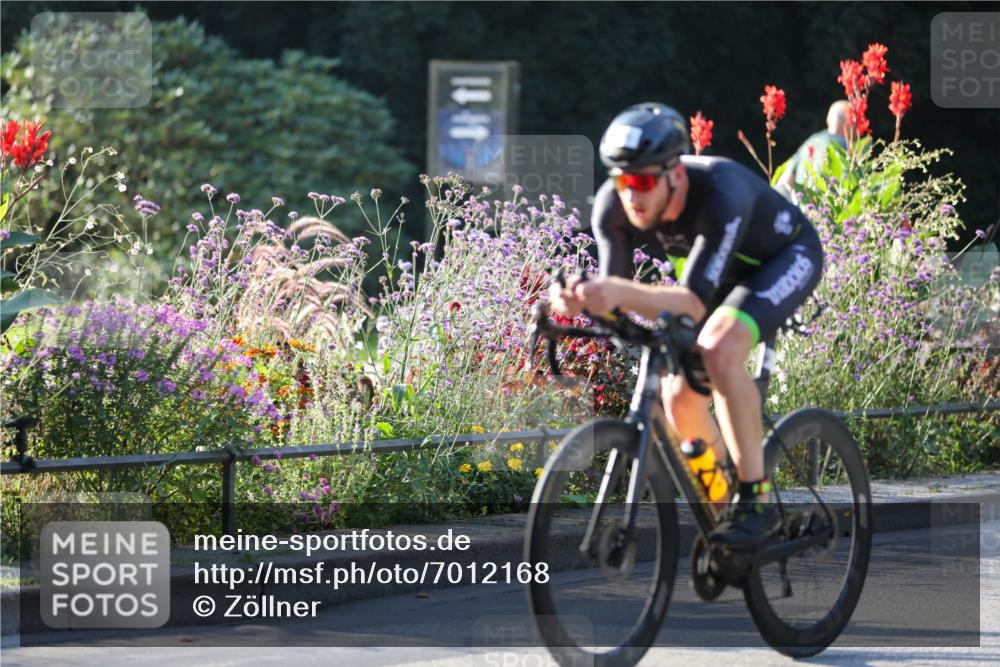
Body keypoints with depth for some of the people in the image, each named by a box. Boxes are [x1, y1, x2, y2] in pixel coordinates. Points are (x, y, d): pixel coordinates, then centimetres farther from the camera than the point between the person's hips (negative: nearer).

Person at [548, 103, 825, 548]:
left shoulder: (720, 193, -41)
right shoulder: (614, 204, -24)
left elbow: (694, 303, -46)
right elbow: (615, 294, -22)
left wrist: (621, 293, -63)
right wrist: (582, 300, -46)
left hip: (785, 257, -6)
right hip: (724, 268, 6)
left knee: (718, 349, -32)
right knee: (679, 399, -6)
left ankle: (755, 500, -26)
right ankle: (721, 504, 20)